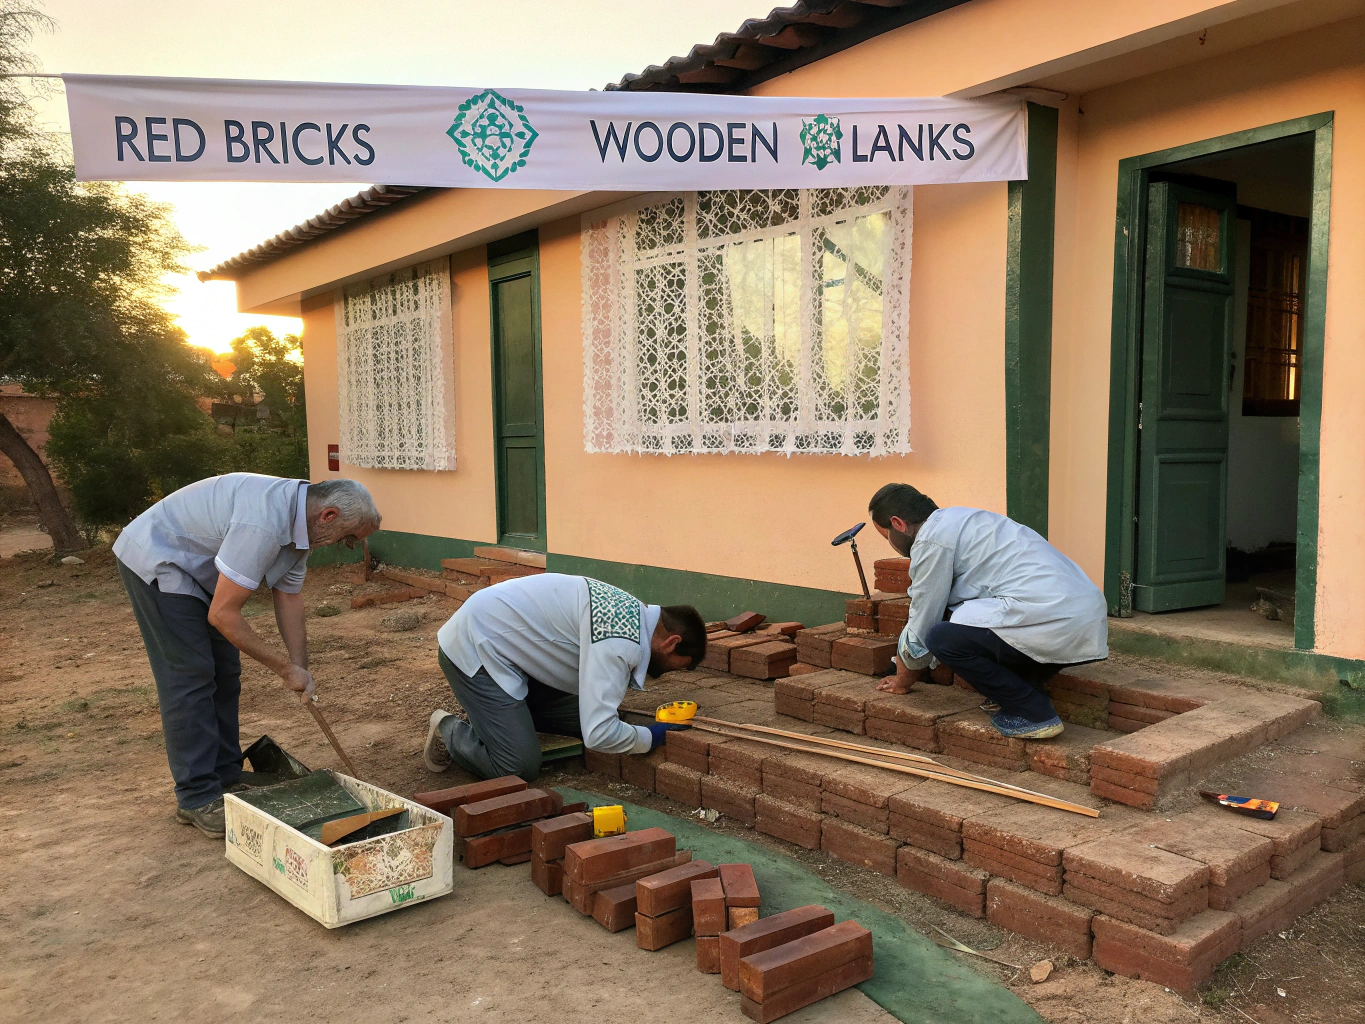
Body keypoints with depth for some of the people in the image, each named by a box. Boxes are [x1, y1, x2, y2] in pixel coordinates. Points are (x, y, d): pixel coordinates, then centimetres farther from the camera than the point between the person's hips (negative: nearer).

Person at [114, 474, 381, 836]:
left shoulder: (300, 521, -4)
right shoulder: (265, 523, -35)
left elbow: (289, 597, 5)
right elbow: (222, 614, -31)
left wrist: (300, 671, 3)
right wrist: (286, 668, -22)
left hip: (194, 568, 10)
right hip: (156, 562, -10)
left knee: (224, 674, 9)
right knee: (191, 677, -11)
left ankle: (226, 777, 19)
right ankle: (197, 799, -4)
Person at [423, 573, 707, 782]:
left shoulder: (633, 611, 2)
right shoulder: (620, 643, -27)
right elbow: (599, 734, -30)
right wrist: (651, 737, -15)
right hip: (474, 648, -9)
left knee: (579, 717, 7)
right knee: (521, 769, -11)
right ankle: (449, 732, 11)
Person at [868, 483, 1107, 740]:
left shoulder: (931, 538, -4)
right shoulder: (956, 520, 25)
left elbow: (923, 621, 3)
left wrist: (904, 678, 20)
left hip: (1054, 623, -10)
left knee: (943, 637, -8)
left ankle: (1033, 713, -2)